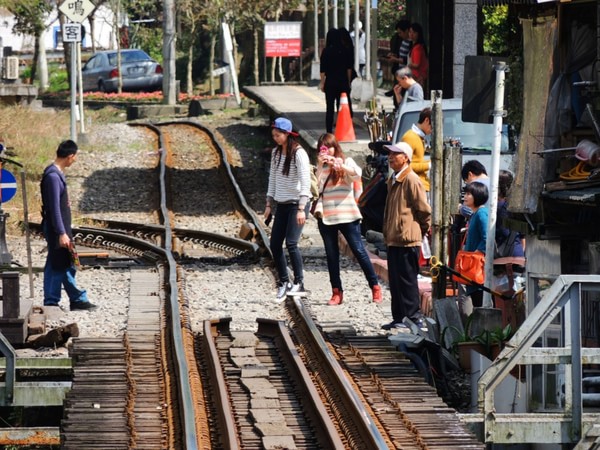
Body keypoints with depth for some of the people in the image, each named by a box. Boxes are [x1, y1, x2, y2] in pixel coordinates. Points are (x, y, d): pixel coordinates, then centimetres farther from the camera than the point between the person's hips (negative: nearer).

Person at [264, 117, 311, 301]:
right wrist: (269, 204, 14)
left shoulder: (299, 154, -13)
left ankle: (299, 282, -4)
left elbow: (305, 182, -17)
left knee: (291, 243, -16)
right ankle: (283, 282, 15)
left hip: (297, 204, -7)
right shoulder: (275, 153, 9)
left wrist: (301, 209, -22)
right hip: (281, 204, 7)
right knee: (275, 244, 3)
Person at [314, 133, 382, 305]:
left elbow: (357, 173, -17)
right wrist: (320, 166, -11)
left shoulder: (346, 161, 3)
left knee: (359, 251, -2)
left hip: (347, 216, -3)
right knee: (331, 255, 5)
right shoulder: (320, 166, 12)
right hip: (326, 217, 3)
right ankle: (336, 292, 9)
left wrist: (338, 164, -29)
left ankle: (375, 287, 6)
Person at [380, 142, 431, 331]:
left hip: (407, 239, -10)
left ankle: (415, 318, -2)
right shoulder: (393, 180, 16)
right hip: (393, 238, 10)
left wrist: (423, 229, -1)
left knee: (407, 280, -7)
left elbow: (424, 209, -13)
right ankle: (399, 318, 19)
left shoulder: (411, 180, -14)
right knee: (395, 281, 13)